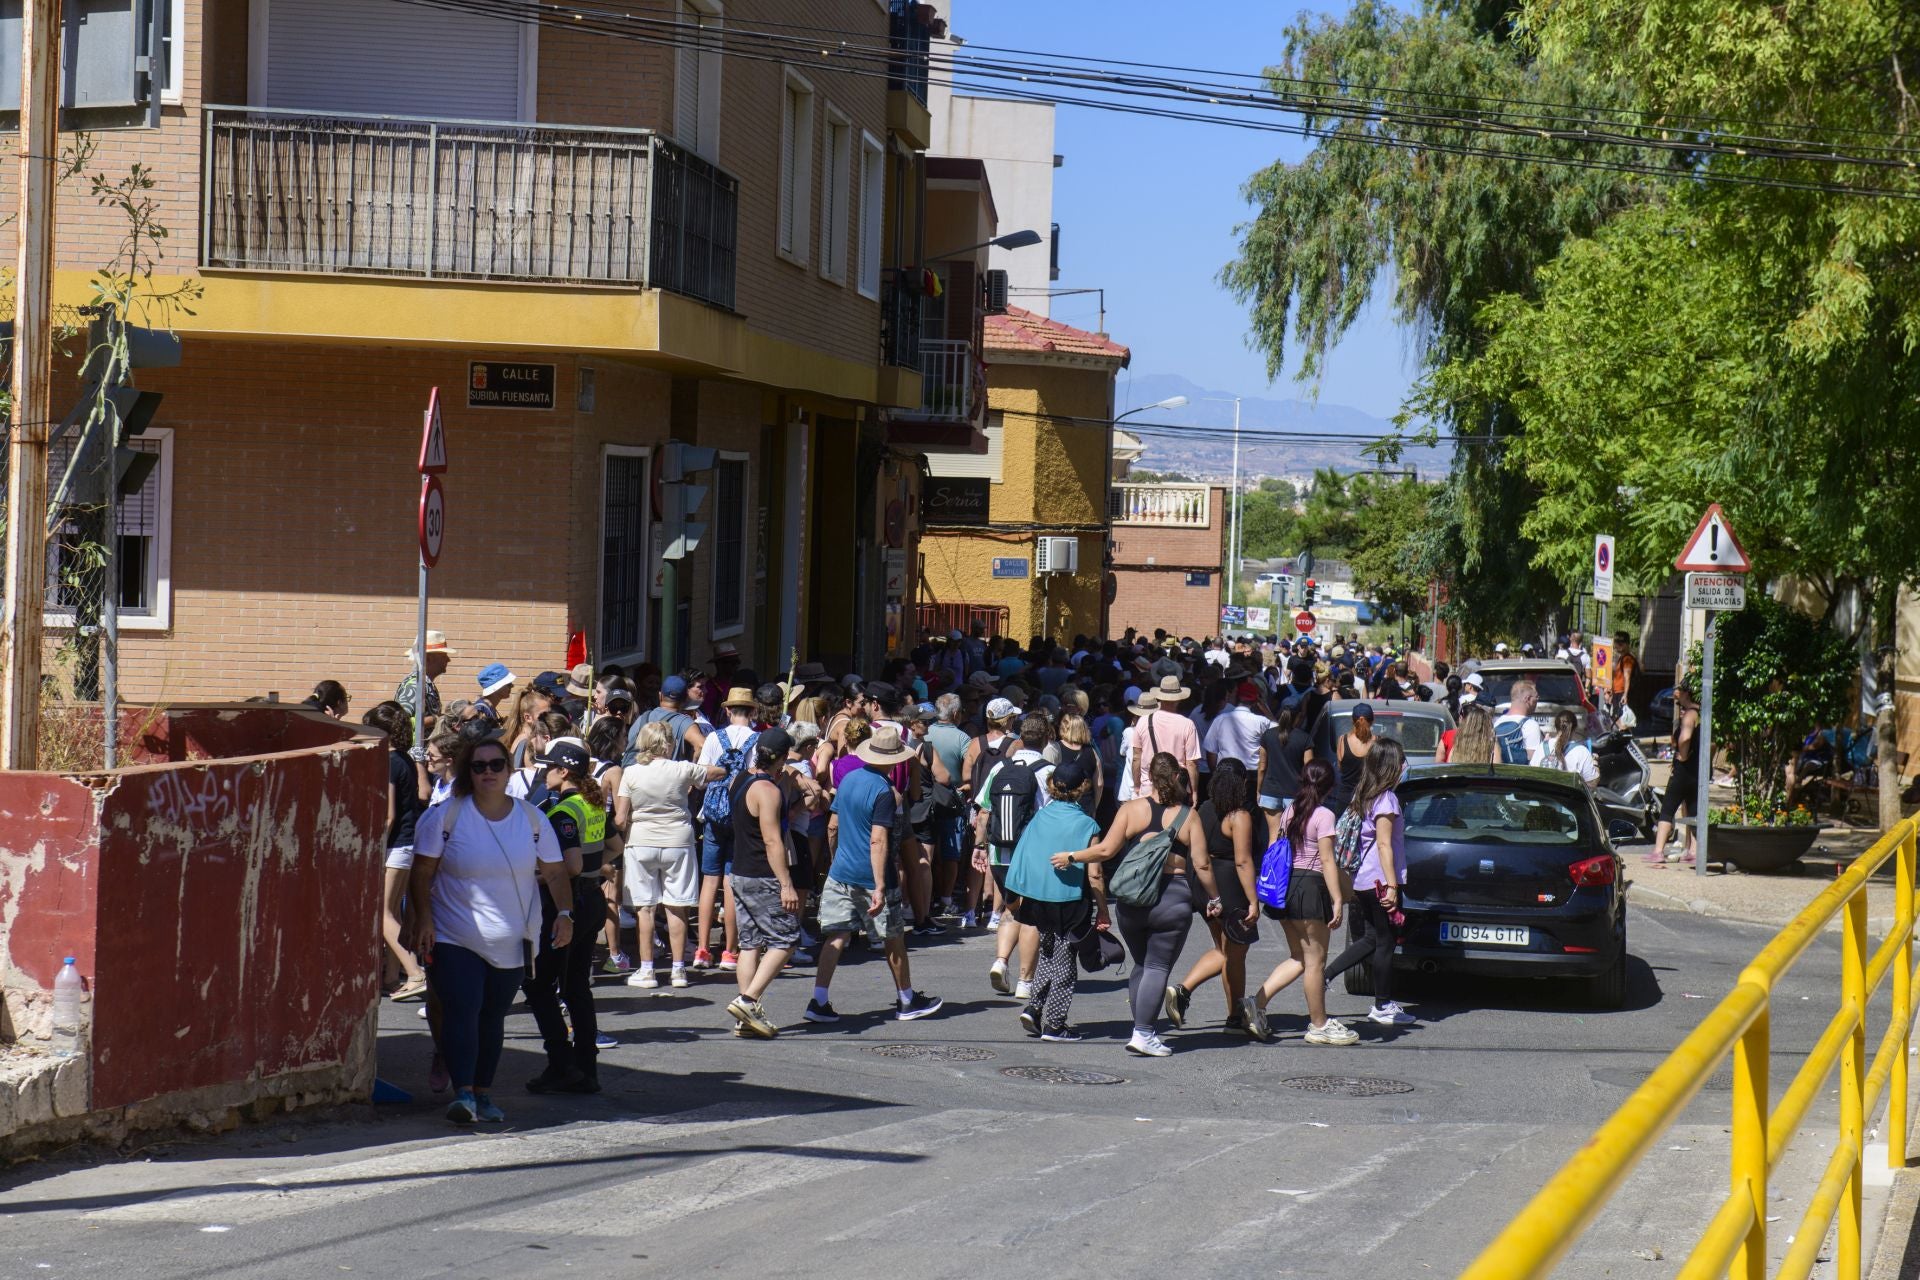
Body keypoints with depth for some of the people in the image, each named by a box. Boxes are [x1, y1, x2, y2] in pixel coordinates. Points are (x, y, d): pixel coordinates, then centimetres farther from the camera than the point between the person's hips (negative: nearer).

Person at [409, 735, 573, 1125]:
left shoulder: (531, 818, 5)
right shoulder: (446, 815, -2)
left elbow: (555, 872, 8)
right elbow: (423, 872, -1)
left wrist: (564, 913, -6)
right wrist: (423, 918, -11)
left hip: (511, 942, 3)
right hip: (455, 939, -3)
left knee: (493, 1015, 10)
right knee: (461, 1009, -16)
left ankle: (483, 1093, 19)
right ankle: (462, 1092, -22)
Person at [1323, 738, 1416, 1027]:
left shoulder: (1362, 796, 11)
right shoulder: (1387, 799, -14)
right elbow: (1384, 844, -18)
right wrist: (1392, 886, -18)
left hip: (1363, 881, 8)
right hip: (1381, 880, -8)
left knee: (1371, 940, 16)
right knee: (1385, 943, 2)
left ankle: (1324, 975, 7)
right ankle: (1383, 1007, 9)